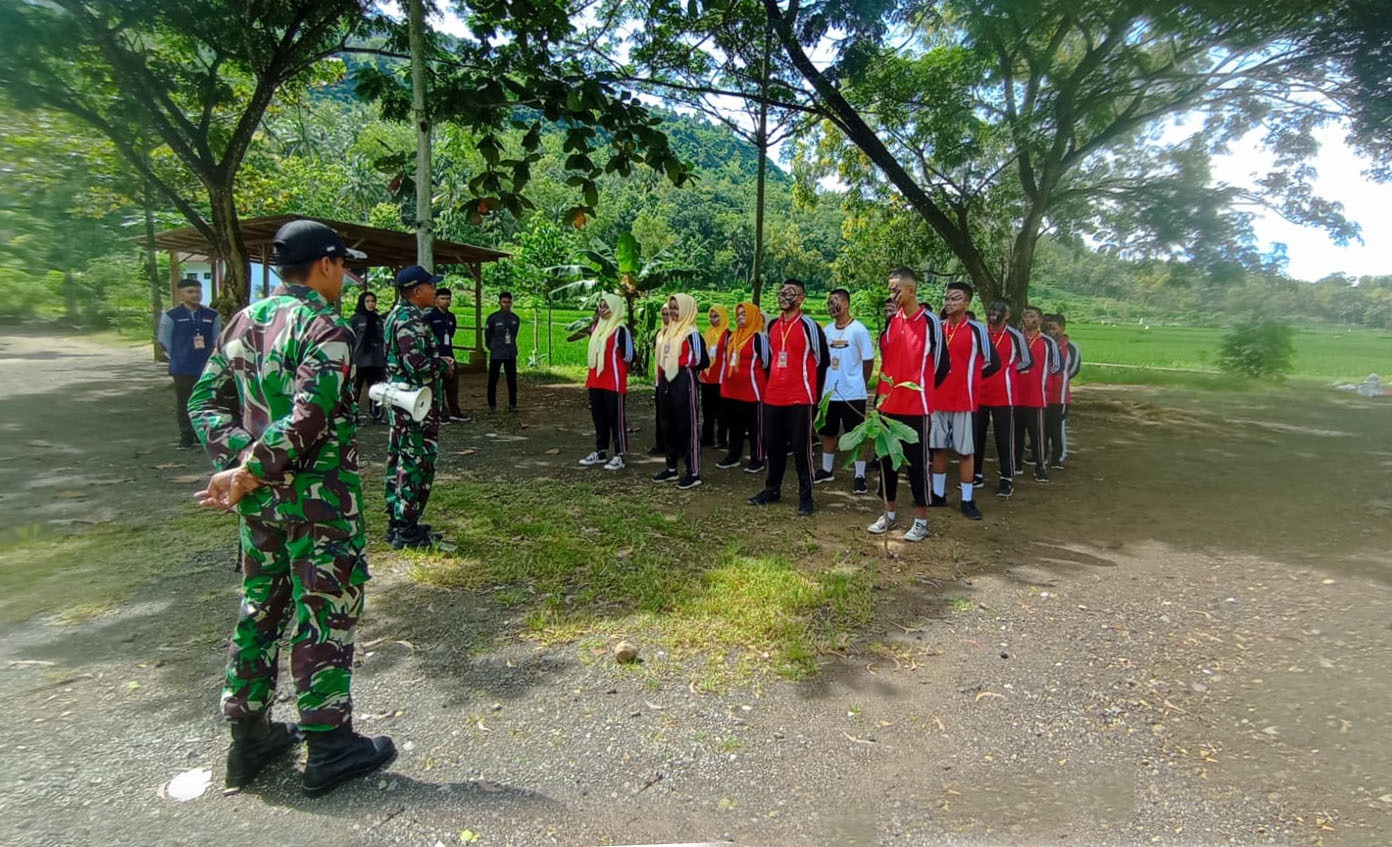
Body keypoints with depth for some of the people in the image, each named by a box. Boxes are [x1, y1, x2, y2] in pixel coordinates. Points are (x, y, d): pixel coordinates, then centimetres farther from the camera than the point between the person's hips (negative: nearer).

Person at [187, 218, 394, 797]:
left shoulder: (244, 320, 10)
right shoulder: (326, 327, -14)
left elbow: (205, 401, 8)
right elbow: (309, 417, -25)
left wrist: (239, 458, -3)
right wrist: (248, 473, -16)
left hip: (260, 499, 8)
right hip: (319, 497, -8)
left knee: (261, 606, 18)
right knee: (325, 611, 2)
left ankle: (249, 735, 31)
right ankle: (329, 745, 15)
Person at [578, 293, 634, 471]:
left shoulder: (621, 330, -11)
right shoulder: (598, 327, 13)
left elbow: (629, 356, -12)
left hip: (614, 382, -8)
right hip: (596, 381, 8)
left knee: (615, 418, -2)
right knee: (598, 417, 14)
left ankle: (619, 456, 5)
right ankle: (600, 452, 25)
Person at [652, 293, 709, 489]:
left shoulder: (692, 333, -10)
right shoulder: (666, 332, 15)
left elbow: (703, 362, -12)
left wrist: (684, 366, -4)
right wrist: (661, 376, 13)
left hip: (684, 383, -9)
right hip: (666, 383, 9)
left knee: (687, 427, -5)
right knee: (667, 426, 14)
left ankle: (694, 473, 1)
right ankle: (671, 468, 26)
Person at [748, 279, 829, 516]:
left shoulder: (809, 326, -7)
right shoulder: (772, 326, 12)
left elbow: (822, 361, -3)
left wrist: (814, 394, 0)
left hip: (800, 399, -6)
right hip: (773, 397, 6)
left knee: (801, 448, -1)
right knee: (773, 446, 13)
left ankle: (805, 496, 9)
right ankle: (772, 489, 27)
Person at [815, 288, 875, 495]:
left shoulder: (858, 330, -10)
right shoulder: (827, 330, 6)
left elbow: (868, 361, -5)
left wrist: (859, 383, 3)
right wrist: (823, 383, 9)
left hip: (853, 394, -6)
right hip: (829, 392, 6)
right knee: (828, 432, 16)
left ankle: (859, 476, 9)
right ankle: (827, 469, 30)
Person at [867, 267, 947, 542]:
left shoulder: (930, 321, -8)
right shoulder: (891, 320, 8)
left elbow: (942, 364, -5)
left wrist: (922, 389, 3)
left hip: (916, 406, -6)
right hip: (889, 404, 6)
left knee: (916, 461, 1)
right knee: (886, 458, 12)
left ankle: (921, 521, 12)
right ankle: (890, 514, 25)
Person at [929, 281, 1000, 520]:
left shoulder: (976, 330, -7)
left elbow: (994, 363, -3)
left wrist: (969, 378, 2)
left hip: (964, 400, -4)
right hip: (937, 398, 4)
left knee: (965, 450, 2)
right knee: (938, 447, 11)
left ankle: (967, 501, 10)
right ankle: (938, 494, 24)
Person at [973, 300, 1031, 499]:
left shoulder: (1015, 336, -3)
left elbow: (1026, 362, 5)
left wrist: (1005, 369, 0)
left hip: (1003, 394, -3)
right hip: (978, 392, 3)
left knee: (1004, 437, -1)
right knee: (976, 435, 9)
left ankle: (1007, 479, 6)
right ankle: (976, 474, 21)